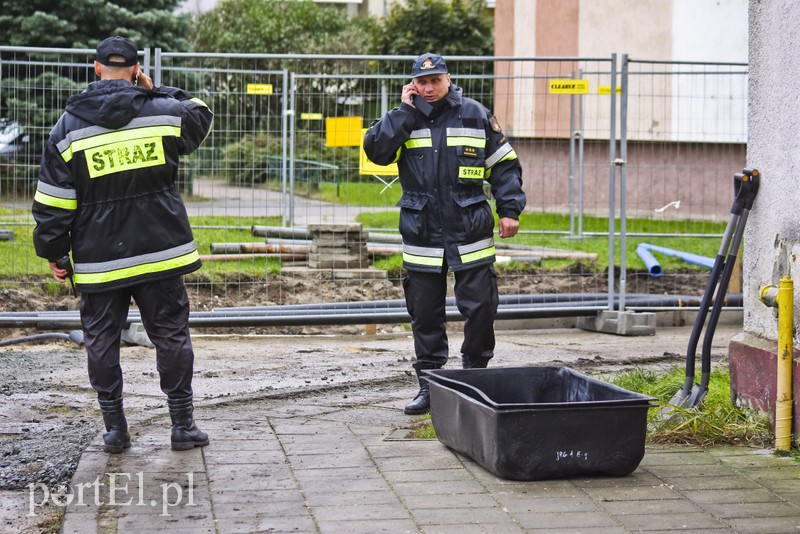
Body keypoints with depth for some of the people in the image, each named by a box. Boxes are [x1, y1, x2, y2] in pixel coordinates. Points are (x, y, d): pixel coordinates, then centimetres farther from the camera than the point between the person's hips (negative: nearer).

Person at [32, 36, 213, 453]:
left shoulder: (68, 127, -2)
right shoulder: (164, 112, -2)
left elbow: (52, 202, -1)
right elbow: (200, 117, 23)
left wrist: (53, 253, 8)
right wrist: (155, 91, 21)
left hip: (98, 261, 0)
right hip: (160, 253, 1)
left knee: (101, 341, 11)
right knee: (171, 335, 9)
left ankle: (114, 427, 14)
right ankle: (183, 425, 12)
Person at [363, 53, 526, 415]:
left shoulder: (475, 115, 4)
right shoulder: (404, 119, 7)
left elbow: (505, 165, 8)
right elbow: (376, 150, -11)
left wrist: (509, 210, 0)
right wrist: (405, 111, -10)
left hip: (471, 235, -1)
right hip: (421, 237, 1)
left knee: (480, 309, -1)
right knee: (425, 315, 7)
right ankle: (428, 387, 16)